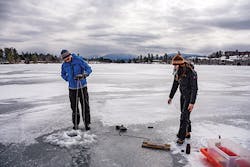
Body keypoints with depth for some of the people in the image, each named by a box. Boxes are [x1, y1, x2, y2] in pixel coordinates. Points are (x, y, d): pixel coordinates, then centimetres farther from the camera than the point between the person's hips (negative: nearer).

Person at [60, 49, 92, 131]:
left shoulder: (79, 60, -11)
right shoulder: (64, 65, 2)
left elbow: (89, 69, -12)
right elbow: (63, 74, 19)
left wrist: (83, 75, -30)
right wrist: (68, 79, 1)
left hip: (82, 87, -3)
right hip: (72, 88, 3)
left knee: (85, 106, 0)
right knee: (74, 106, 7)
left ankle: (87, 123, 12)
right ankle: (75, 124, 21)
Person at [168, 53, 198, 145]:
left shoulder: (191, 73, -26)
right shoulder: (177, 72, -2)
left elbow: (194, 88, -26)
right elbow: (175, 85, 9)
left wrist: (192, 103, -30)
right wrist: (170, 97, 14)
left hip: (190, 96, -8)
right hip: (183, 95, 8)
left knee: (184, 116, -10)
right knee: (184, 114, 16)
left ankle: (181, 137, -1)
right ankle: (187, 133, 32)